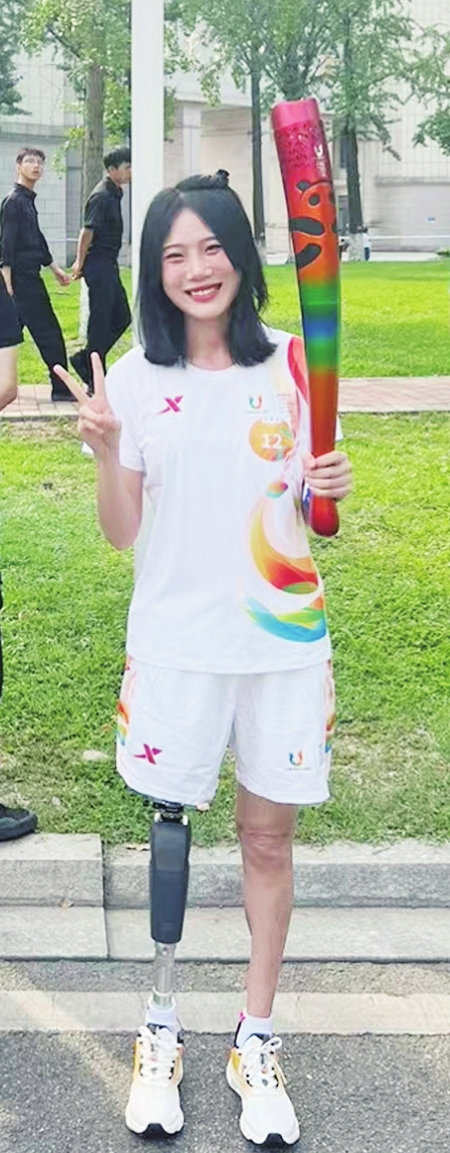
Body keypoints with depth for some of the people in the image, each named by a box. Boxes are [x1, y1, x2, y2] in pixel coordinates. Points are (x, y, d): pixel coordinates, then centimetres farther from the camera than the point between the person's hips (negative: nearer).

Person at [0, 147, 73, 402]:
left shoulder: (28, 200, 16)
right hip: (22, 279, -9)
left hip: (30, 278, 9)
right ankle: (62, 388, 1)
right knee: (49, 333, -5)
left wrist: (55, 268, 27)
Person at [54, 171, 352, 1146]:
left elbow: (319, 510, 7)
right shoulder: (136, 380, -2)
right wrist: (107, 455, -18)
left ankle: (257, 1038, 26)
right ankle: (161, 1029, 27)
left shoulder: (293, 365, -1)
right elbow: (121, 533, -1)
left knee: (268, 836, 10)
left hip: (283, 638, 1)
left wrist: (331, 488, -15)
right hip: (177, 641, 0)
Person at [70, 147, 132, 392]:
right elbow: (87, 231, -18)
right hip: (99, 264, -10)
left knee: (121, 318, 12)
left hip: (109, 265, 10)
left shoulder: (114, 194, 15)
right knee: (101, 321, -4)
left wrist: (81, 262, 17)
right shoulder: (102, 196, -16)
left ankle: (85, 360, 21)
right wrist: (81, 264, -12)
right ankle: (95, 383, 4)